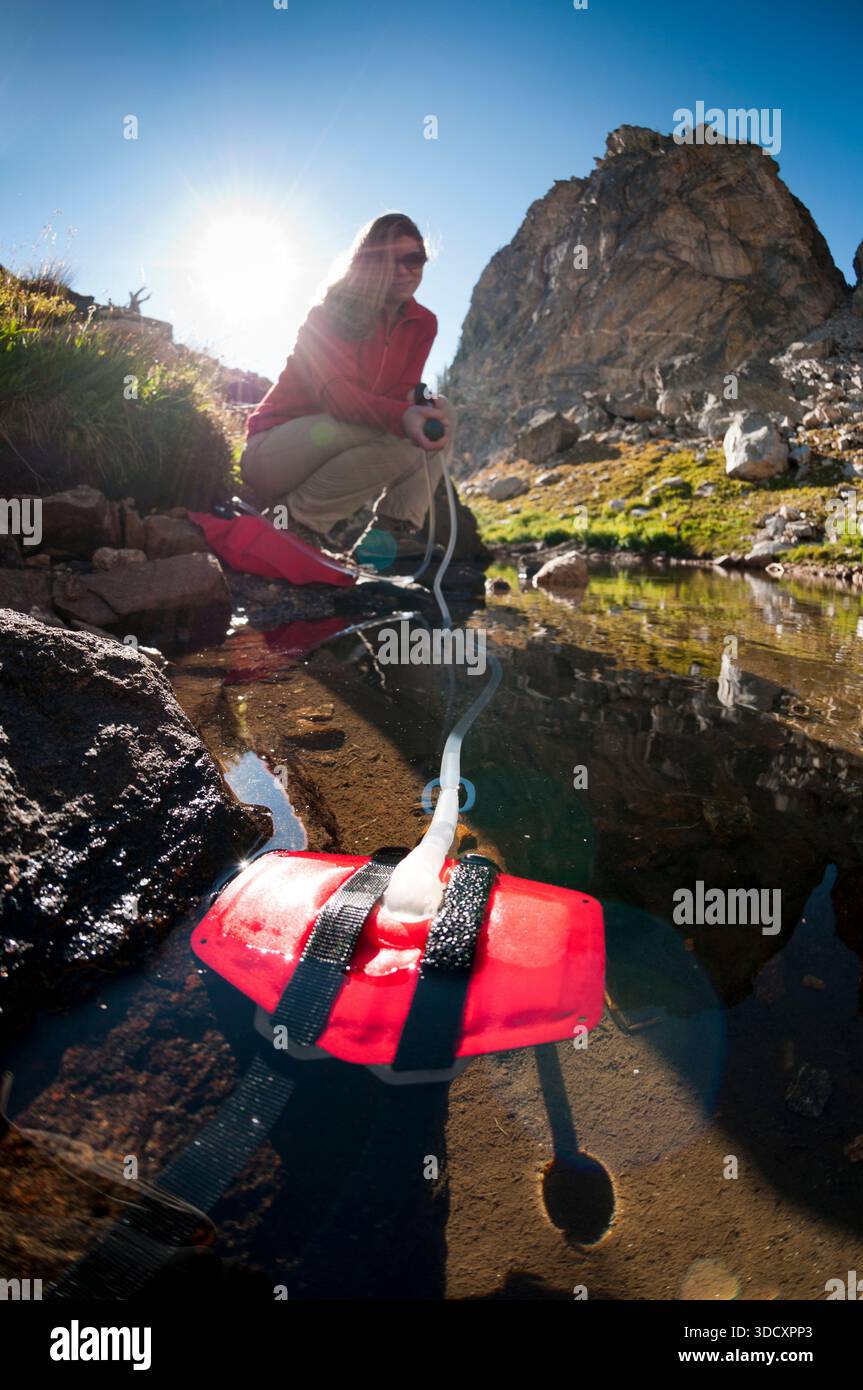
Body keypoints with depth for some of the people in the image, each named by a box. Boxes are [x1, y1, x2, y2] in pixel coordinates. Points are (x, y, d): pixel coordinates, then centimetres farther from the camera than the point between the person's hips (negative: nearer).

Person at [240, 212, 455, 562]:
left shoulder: (422, 323, 4)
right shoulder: (333, 313, -14)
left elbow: (402, 396, -3)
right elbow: (336, 393, -30)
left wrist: (422, 407, -28)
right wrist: (402, 417, -48)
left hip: (336, 449, 7)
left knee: (441, 410, -5)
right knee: (398, 441, -31)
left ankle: (394, 527, -10)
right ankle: (299, 518, -16)